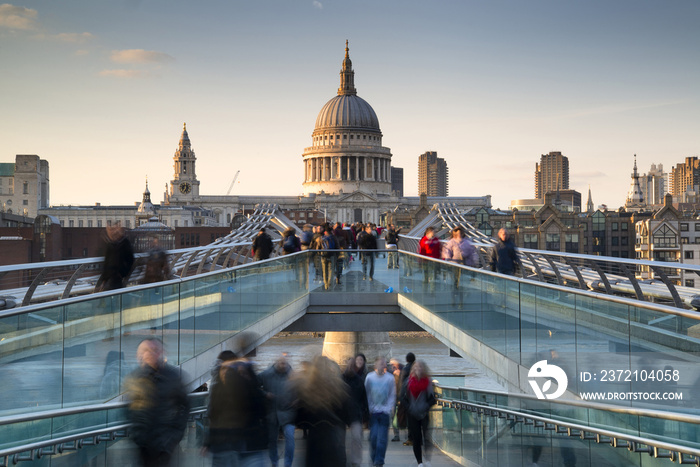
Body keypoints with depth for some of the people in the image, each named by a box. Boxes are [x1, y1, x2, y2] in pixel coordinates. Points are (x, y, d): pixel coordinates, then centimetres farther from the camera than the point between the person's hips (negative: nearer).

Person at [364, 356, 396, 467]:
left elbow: (392, 395, 6)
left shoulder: (390, 378, 0)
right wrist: (369, 408, 2)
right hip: (373, 411, 0)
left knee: (382, 438, -4)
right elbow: (367, 394, 8)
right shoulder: (369, 377, 1)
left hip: (385, 411, 0)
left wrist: (389, 408, -3)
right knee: (373, 436, -4)